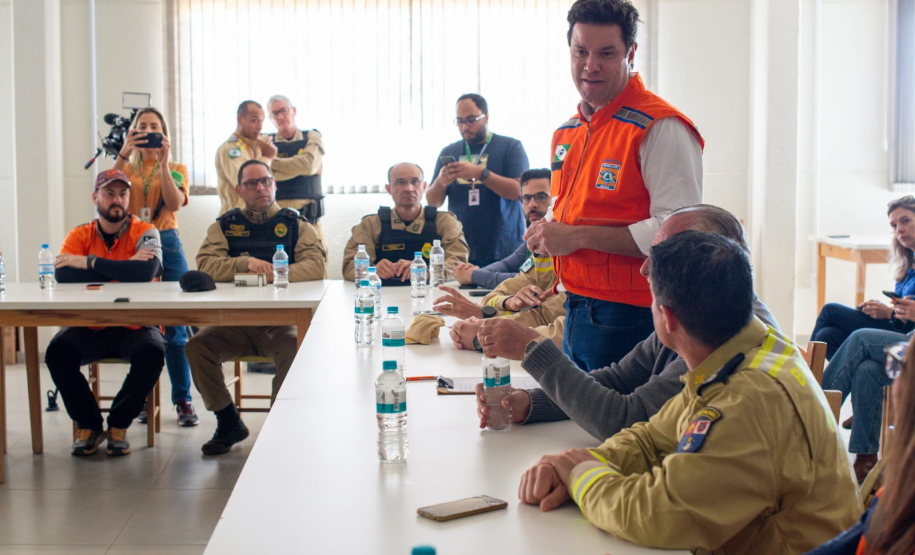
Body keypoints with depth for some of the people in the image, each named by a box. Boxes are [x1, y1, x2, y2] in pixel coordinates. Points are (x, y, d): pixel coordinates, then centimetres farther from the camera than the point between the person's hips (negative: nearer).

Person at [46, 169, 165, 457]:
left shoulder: (144, 232, -1)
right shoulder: (80, 235, 6)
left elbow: (146, 271, -23)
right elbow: (62, 274, -14)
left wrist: (89, 263, -18)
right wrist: (123, 269, -17)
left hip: (134, 327, -2)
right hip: (89, 328, 2)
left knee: (152, 353, -31)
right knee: (58, 352, -25)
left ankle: (118, 424, -5)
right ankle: (88, 425, -1)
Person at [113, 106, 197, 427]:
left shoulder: (177, 169, 12)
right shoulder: (127, 168, 13)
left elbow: (174, 203, -7)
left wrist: (163, 163, -11)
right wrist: (123, 155, -15)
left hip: (166, 245, -1)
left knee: (175, 327, -4)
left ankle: (183, 400, 1)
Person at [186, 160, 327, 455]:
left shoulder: (296, 224, 11)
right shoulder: (225, 225, 14)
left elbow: (316, 265, -5)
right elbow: (205, 264, -2)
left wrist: (275, 273, -21)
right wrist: (246, 263, -17)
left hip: (281, 320, -2)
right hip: (234, 323, 2)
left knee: (295, 347, -32)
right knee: (197, 347, -22)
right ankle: (229, 423, -4)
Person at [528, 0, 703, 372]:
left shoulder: (660, 128, -13)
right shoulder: (566, 133, 14)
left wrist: (578, 236, -19)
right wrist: (546, 234, 5)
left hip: (631, 317, -8)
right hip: (575, 314, 8)